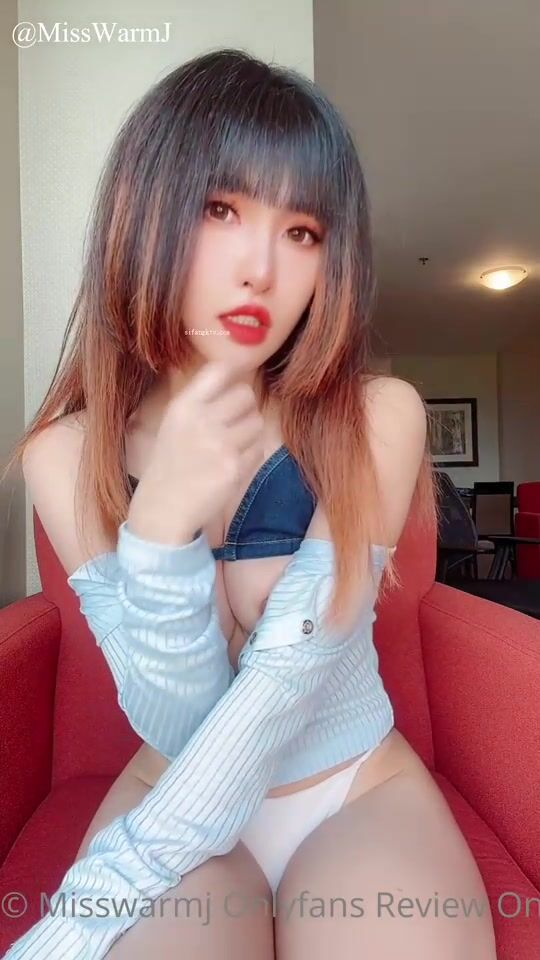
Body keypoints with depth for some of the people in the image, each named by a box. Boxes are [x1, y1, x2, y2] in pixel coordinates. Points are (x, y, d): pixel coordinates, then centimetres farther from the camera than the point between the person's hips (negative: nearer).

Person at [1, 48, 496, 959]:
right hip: (178, 799, 0)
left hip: (362, 793, 1)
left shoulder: (380, 415, -17)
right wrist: (160, 527, -32)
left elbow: (289, 676, -20)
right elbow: (178, 727, -14)